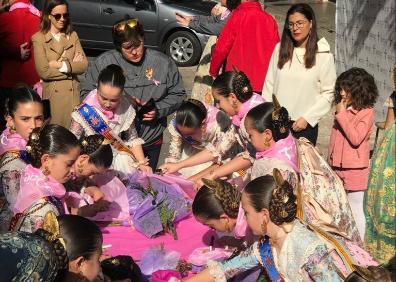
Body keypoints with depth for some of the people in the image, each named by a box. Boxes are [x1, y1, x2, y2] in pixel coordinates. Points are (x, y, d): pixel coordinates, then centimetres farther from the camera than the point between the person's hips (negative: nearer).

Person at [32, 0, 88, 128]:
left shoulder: (72, 36, 9)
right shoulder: (39, 38, -4)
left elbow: (84, 65, -1)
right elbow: (44, 71, -13)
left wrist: (61, 65, -12)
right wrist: (72, 65, -5)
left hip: (73, 93, 3)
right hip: (52, 95, -3)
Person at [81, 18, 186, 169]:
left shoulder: (163, 62, -2)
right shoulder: (102, 63, -7)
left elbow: (177, 94, 7)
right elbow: (86, 94, -3)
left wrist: (159, 110, -12)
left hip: (151, 143, 2)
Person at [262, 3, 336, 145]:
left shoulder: (324, 55, -6)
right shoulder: (280, 48, 3)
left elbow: (328, 93, -5)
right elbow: (269, 85, 7)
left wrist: (307, 118, -10)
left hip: (304, 125, -2)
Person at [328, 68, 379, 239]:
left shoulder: (366, 112, -12)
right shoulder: (343, 109, 9)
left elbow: (356, 138, -23)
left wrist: (341, 114, -20)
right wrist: (330, 161, 18)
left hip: (354, 170, -7)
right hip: (336, 168, 7)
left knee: (355, 209, 3)